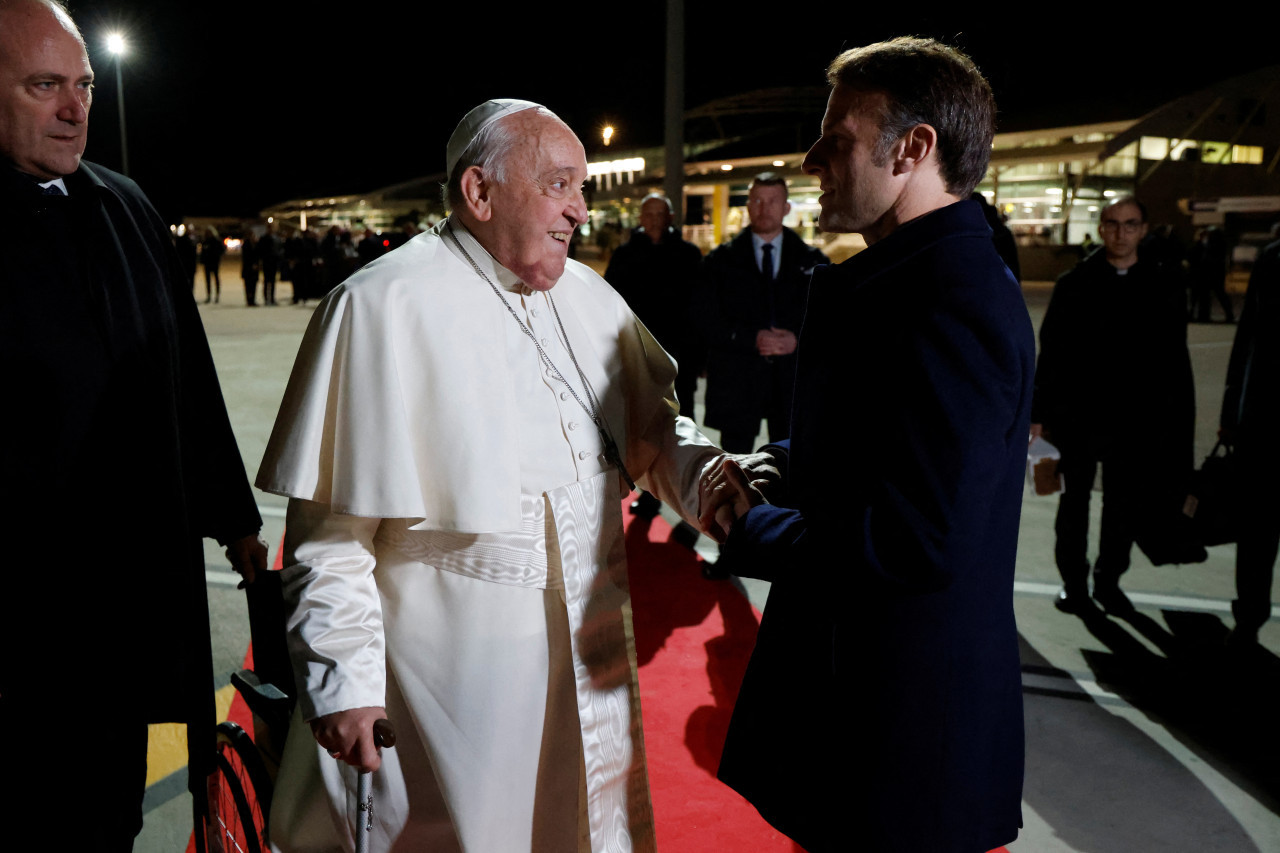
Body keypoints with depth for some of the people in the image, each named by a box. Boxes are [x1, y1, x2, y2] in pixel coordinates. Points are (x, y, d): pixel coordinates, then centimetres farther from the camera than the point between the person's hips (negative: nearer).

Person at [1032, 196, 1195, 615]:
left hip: (1136, 421, 2)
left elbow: (1175, 360, 6)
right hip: (1078, 417, -1)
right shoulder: (1074, 283, 0)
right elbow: (1050, 353, -1)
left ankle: (1108, 580, 28)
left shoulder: (1164, 286, 4)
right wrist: (1039, 414, -4)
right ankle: (1073, 582, 24)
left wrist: (1179, 421, 3)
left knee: (1125, 506, 11)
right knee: (1074, 503, 10)